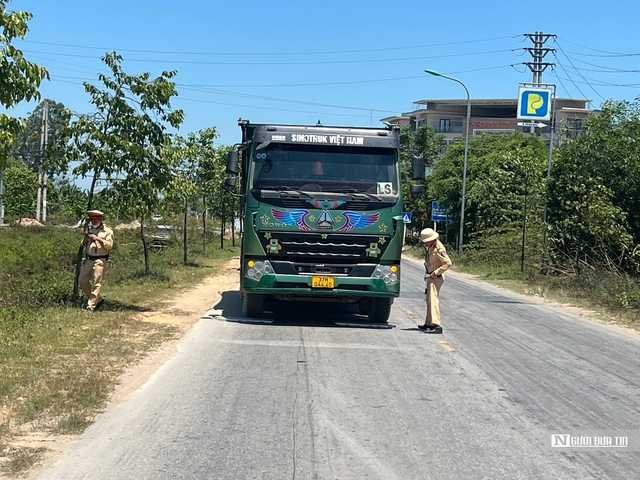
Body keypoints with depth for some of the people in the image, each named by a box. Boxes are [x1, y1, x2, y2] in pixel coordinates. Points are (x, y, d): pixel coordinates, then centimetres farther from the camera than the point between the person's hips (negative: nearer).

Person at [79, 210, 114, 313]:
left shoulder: (107, 231, -4)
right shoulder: (89, 229, 15)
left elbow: (109, 245, -13)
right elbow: (83, 244, 21)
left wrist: (98, 239, -21)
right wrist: (85, 239, -2)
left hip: (99, 261, -7)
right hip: (88, 260, 7)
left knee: (96, 284, -8)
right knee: (82, 281, 7)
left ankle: (91, 306, -5)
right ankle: (98, 299, 20)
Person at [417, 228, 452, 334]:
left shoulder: (439, 249, -20)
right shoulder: (431, 247, 9)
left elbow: (448, 263, -24)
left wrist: (435, 273, -21)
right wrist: (428, 274, 11)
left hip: (436, 278, -10)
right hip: (431, 277, 10)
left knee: (433, 300, -16)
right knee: (429, 300, 17)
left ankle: (436, 325, -23)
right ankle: (429, 324, 28)